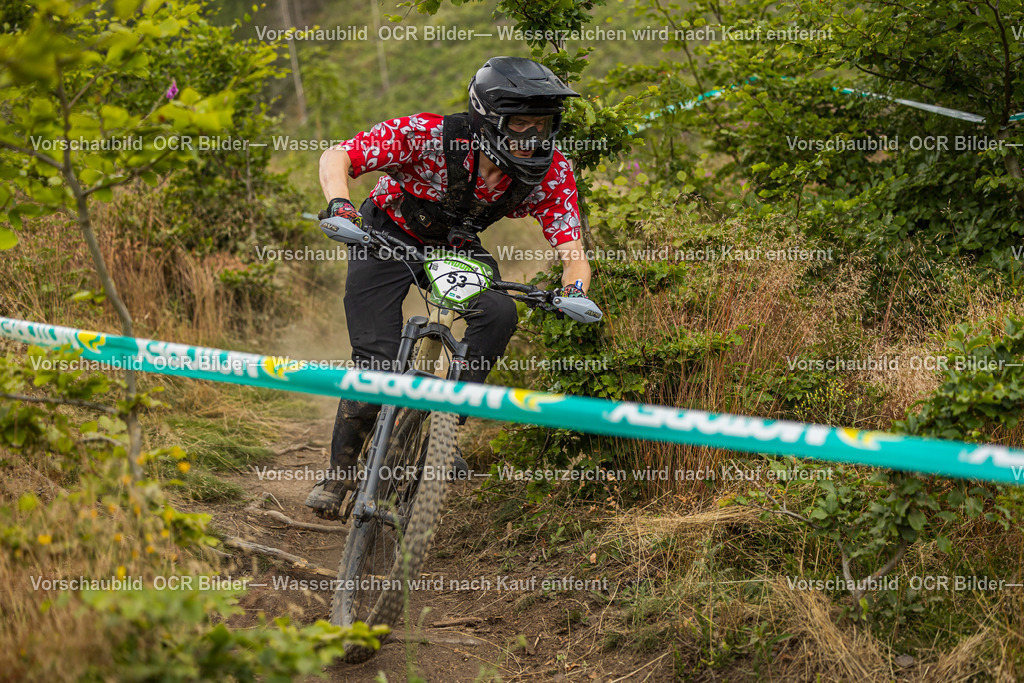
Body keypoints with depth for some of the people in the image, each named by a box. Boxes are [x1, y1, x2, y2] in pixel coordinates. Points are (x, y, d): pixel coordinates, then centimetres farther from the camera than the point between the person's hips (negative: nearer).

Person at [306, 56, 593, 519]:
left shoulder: (551, 172, -24)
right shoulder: (430, 135, -33)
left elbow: (571, 249, -23)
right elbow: (338, 157, -27)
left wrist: (574, 291, -44)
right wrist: (339, 204, -46)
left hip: (456, 249, 3)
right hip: (387, 236, -3)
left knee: (499, 314, -27)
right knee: (377, 361, -13)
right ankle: (339, 474, 7)